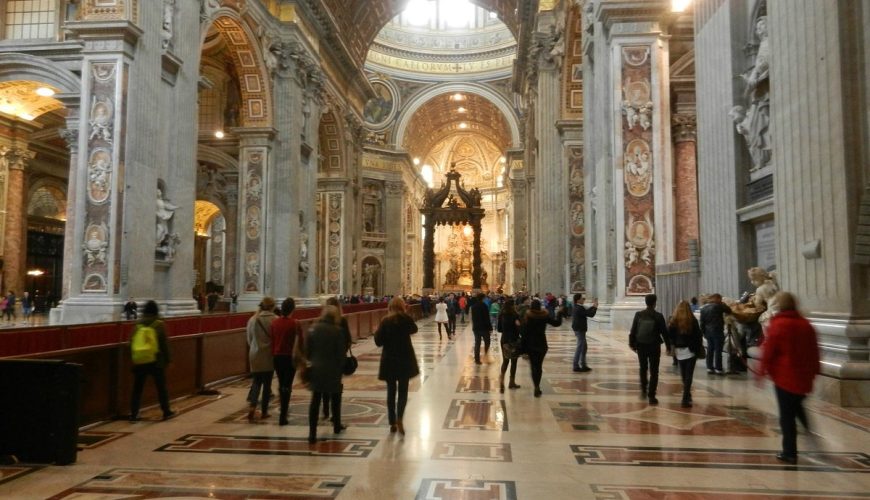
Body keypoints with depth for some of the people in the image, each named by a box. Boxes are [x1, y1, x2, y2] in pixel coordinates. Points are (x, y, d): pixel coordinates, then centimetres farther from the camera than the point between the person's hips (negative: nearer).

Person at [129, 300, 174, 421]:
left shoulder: (138, 325, 2)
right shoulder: (159, 324, -6)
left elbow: (131, 343, 2)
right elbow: (164, 343, -4)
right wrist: (168, 359, 4)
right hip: (156, 361, -2)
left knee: (137, 388, 9)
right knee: (161, 387, 9)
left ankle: (133, 414, 9)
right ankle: (166, 412, 16)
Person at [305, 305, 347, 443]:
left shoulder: (313, 329, -2)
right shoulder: (337, 330, -10)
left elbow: (307, 350, 1)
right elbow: (341, 352, -9)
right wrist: (340, 368, 3)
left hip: (316, 369, 2)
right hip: (332, 369, -2)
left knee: (315, 401, 3)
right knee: (335, 398, 18)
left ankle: (312, 433, -2)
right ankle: (337, 426, 33)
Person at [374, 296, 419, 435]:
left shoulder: (385, 321, -5)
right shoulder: (405, 319, -6)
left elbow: (378, 342, -5)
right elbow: (414, 329, 14)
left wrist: (377, 332, 12)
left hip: (389, 360, 1)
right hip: (404, 359, -1)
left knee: (391, 391, 12)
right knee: (403, 391, 7)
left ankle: (392, 423, 15)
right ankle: (399, 418, -14)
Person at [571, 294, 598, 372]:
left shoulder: (577, 307, 10)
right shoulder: (579, 308, -21)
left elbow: (587, 312, 22)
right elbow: (590, 314, -21)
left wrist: (593, 306, 14)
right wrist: (595, 307, -6)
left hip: (579, 329, 11)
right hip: (580, 330, -11)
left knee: (584, 347, 17)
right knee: (580, 348, -4)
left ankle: (583, 365, 24)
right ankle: (576, 366, 2)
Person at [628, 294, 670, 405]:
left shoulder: (638, 315, -3)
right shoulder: (658, 316, -9)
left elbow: (633, 331, -1)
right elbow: (664, 332, -5)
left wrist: (632, 344, 9)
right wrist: (668, 347, 4)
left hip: (641, 346, 3)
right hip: (654, 346, -2)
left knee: (643, 368, 23)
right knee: (654, 372, 4)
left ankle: (644, 389, 30)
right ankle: (651, 396, 1)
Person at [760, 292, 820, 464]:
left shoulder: (777, 325, -11)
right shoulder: (806, 325, 6)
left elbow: (768, 351, -11)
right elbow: (814, 351, 10)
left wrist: (764, 370, 0)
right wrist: (813, 371, 19)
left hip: (784, 377, -6)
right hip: (804, 377, 6)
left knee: (787, 415, 2)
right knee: (797, 408, 25)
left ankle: (790, 453, 7)